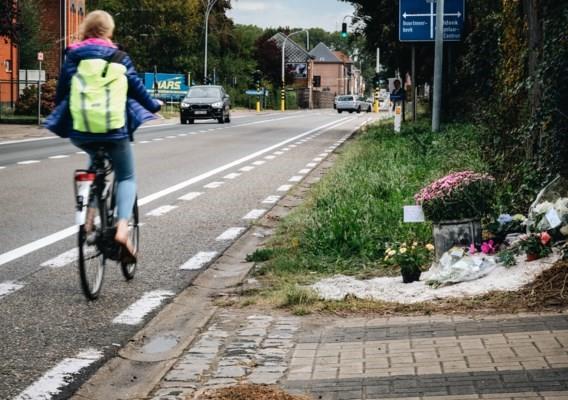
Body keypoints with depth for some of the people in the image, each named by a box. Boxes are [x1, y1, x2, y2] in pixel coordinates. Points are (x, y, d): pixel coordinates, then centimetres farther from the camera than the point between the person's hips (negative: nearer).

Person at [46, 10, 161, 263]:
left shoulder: (72, 57, 5)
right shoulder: (119, 57, 2)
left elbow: (61, 92, 11)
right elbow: (136, 89, 7)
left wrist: (61, 115, 31)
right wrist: (154, 106, 27)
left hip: (80, 131, 2)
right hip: (115, 129, -2)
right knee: (126, 177, 13)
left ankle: (90, 214, 15)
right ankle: (122, 226, -12)